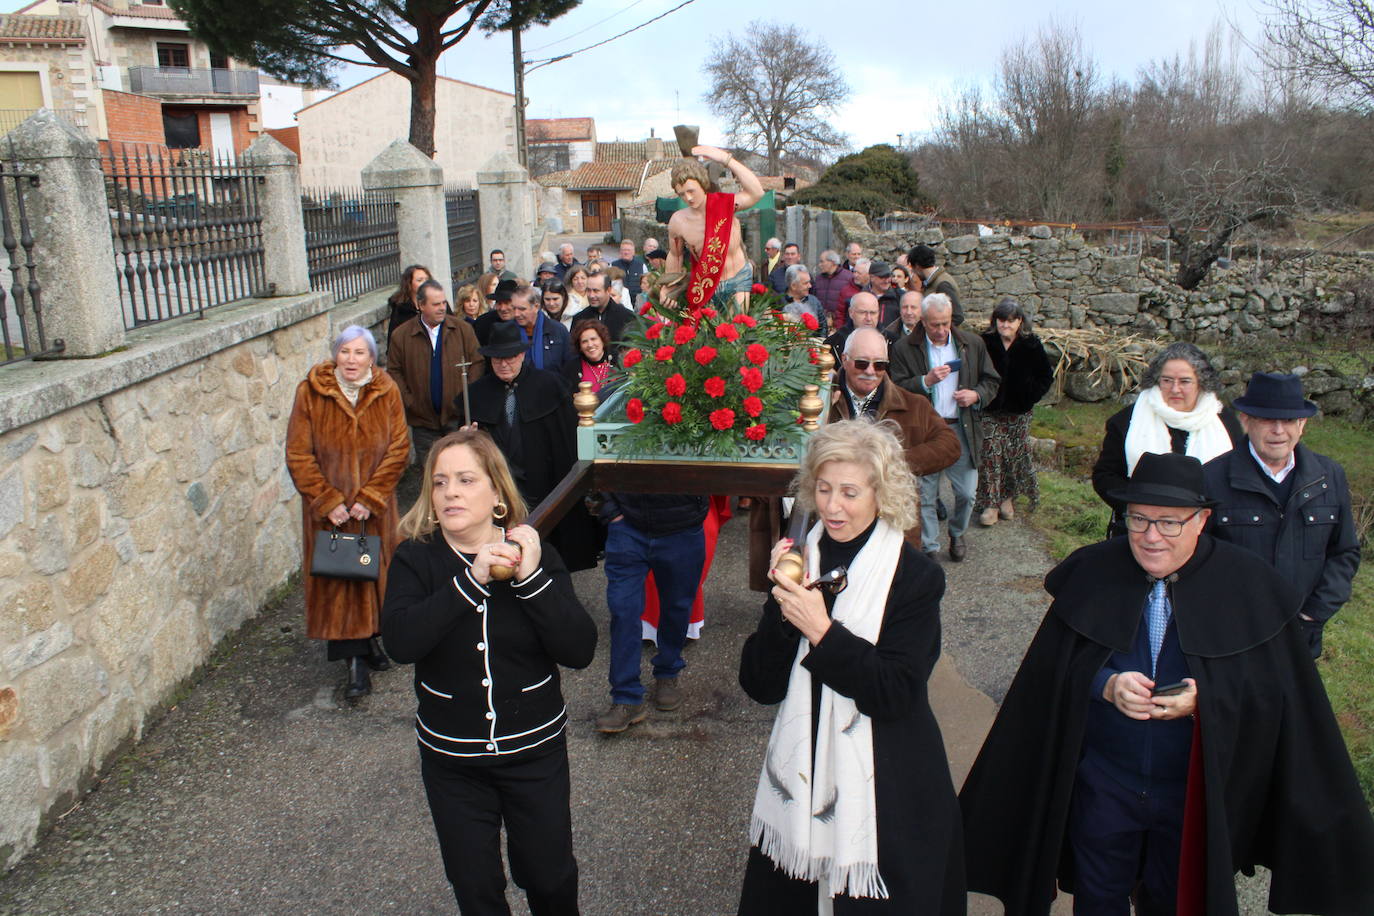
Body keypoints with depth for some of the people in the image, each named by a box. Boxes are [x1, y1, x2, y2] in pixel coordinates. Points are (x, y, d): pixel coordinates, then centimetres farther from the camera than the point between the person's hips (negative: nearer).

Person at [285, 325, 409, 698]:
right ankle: (356, 660, 7)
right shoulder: (310, 392, -9)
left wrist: (370, 498, -13)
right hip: (329, 509, -1)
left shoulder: (387, 392, -5)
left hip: (375, 508, 1)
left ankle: (370, 638, 31)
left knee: (374, 571, 11)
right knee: (338, 576, 0)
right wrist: (328, 502, -14)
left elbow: (398, 448, -6)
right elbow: (298, 455, -8)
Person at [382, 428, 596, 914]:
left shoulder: (533, 552, -9)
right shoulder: (415, 559, -9)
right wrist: (470, 580, -34)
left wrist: (531, 577, -28)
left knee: (548, 874, 16)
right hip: (451, 759, 0)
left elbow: (581, 650, -18)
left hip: (535, 750, 0)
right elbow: (401, 641, -27)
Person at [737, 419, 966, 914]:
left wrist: (822, 631, -26)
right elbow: (761, 686, -5)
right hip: (799, 777, 4)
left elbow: (896, 695, -18)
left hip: (882, 791, -4)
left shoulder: (915, 577, -12)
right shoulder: (801, 560, -2)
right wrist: (783, 609, -19)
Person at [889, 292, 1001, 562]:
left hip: (962, 430, 2)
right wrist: (926, 381, -21)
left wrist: (977, 395, -8)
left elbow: (991, 381, 12)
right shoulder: (904, 348, -3)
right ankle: (929, 547, 21)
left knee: (967, 492, 7)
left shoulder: (973, 343, 6)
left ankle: (957, 534, 36)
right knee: (924, 494, 6)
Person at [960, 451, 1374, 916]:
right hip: (1102, 782, 0)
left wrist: (1204, 701, -27)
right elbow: (1054, 668, -7)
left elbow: (1273, 689, -10)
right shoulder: (1093, 572, -9)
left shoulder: (1248, 585, -11)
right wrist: (1106, 685, -26)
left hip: (1197, 787, 0)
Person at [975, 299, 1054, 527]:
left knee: (1017, 454, 6)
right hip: (991, 411, -1)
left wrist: (1030, 396, -4)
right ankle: (990, 503, 3)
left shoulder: (1031, 345, -5)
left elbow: (1046, 375, 5)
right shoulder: (985, 342, -7)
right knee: (991, 455, -4)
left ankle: (1008, 496, 25)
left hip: (1019, 412, 1)